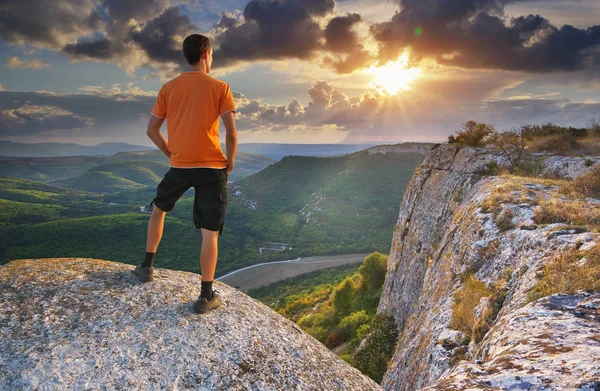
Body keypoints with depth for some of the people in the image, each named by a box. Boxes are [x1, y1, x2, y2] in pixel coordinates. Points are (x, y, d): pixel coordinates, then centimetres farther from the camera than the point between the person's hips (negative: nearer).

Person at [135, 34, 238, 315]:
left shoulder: (168, 88, 6)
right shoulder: (219, 87, -3)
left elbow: (152, 130, 6)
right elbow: (231, 133, -11)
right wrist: (230, 162, 4)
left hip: (179, 166, 3)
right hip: (212, 167, -3)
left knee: (158, 209, 29)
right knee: (210, 232, 2)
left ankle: (147, 267, 36)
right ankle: (206, 296, 5)